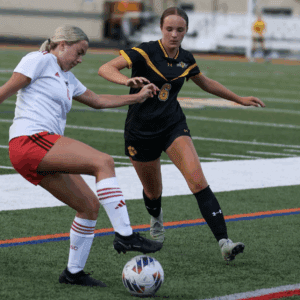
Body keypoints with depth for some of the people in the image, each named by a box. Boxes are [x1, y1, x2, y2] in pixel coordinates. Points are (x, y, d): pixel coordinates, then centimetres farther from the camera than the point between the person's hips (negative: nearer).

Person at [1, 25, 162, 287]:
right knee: (103, 162, -21)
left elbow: (98, 101, 36)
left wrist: (138, 97, 35)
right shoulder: (40, 60, 1)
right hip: (30, 141, -10)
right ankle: (124, 236, -25)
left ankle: (74, 272, 14)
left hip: (45, 154, 10)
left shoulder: (67, 78, 27)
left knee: (90, 205, 6)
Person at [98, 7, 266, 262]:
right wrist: (128, 81, -46)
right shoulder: (146, 52, -15)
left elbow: (206, 83, 22)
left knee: (197, 179, -19)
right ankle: (156, 218, 52)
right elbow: (105, 69, -26)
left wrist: (240, 99, 26)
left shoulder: (186, 59, 1)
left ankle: (224, 242, -26)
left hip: (173, 125, 3)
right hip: (141, 131, -2)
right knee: (153, 191, 13)